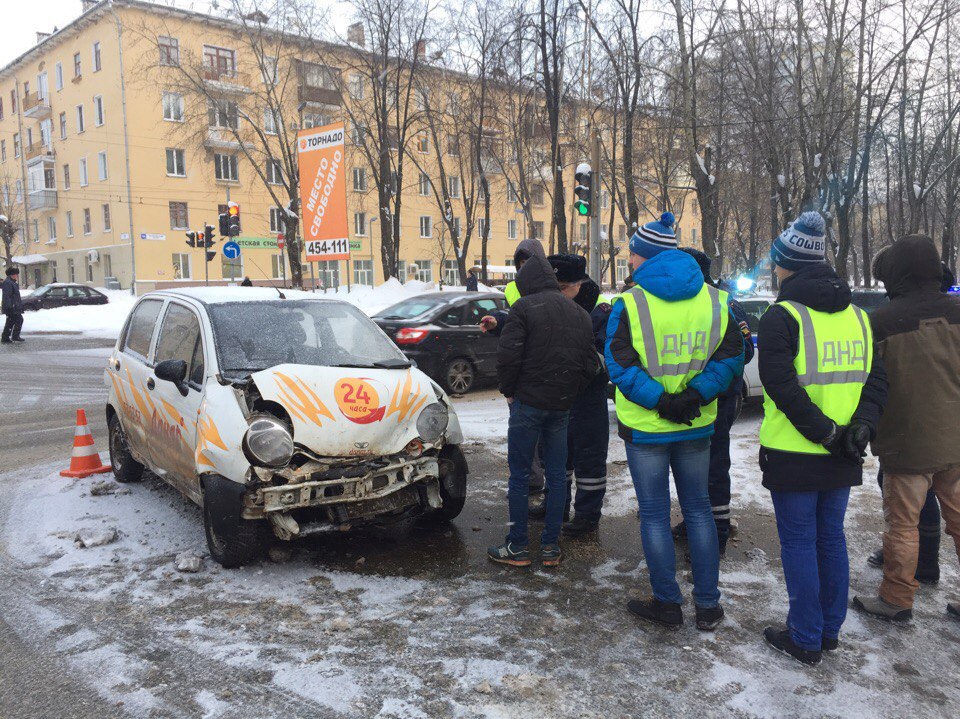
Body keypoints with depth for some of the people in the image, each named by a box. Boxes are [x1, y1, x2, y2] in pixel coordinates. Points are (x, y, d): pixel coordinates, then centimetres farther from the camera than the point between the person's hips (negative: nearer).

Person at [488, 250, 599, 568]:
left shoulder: (525, 308, -8)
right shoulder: (580, 314, 11)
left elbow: (507, 356, -16)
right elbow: (591, 364, 10)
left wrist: (509, 391, -2)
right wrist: (569, 394, 13)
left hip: (528, 403, -5)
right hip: (561, 408, 6)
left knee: (519, 476, 4)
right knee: (557, 475, 12)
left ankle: (517, 547, 10)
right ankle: (551, 546, 17)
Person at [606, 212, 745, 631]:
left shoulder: (630, 303, -14)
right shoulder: (714, 299, 0)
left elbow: (620, 367, -19)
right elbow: (731, 357, -3)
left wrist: (661, 402, -17)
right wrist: (696, 395, -12)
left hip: (645, 428, -4)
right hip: (697, 426, 4)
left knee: (655, 514, 9)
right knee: (698, 509, 16)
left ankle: (667, 604, 18)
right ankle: (708, 605, 22)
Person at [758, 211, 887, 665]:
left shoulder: (782, 316, -13)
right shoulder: (857, 315, 8)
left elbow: (781, 384, -21)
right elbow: (875, 377, 4)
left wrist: (823, 432, -17)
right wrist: (862, 425, -6)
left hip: (793, 455, -6)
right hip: (842, 457, 6)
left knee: (799, 544, 4)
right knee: (831, 538, 17)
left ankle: (805, 640, 14)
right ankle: (830, 631, 29)